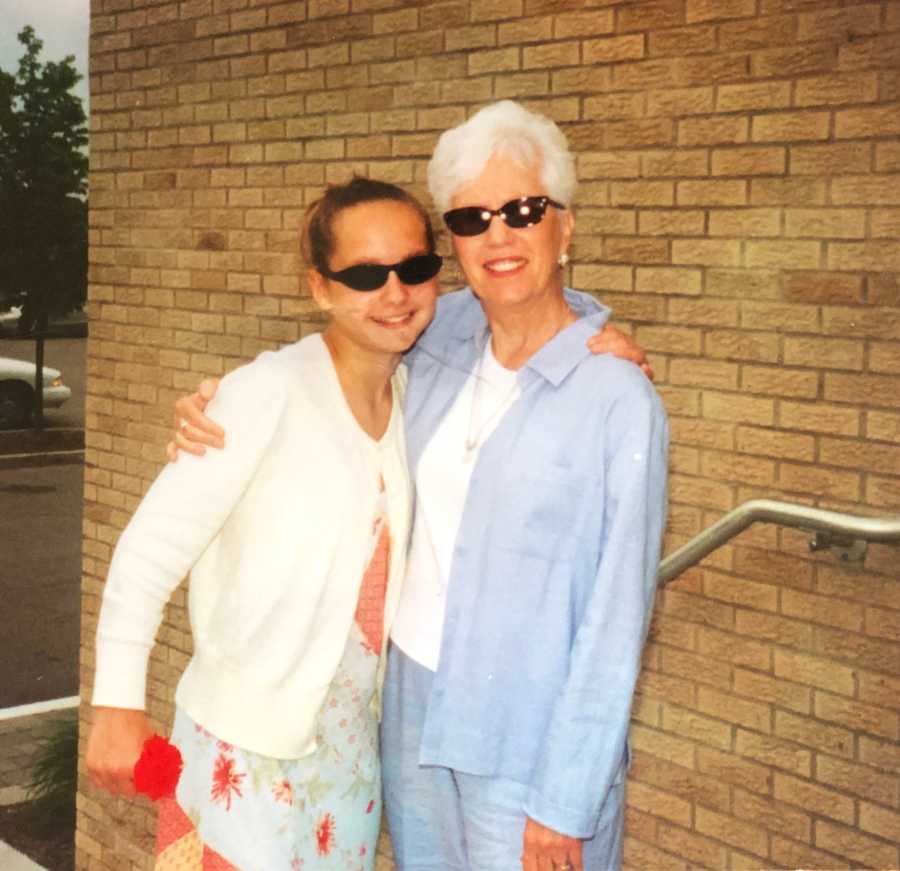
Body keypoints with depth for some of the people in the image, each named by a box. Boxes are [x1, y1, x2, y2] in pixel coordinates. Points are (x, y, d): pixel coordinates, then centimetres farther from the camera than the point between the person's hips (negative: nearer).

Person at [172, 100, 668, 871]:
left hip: (530, 742, -5)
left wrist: (565, 805, -15)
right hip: (411, 699, 6)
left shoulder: (617, 398, -16)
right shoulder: (441, 335, 0)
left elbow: (615, 618, -16)